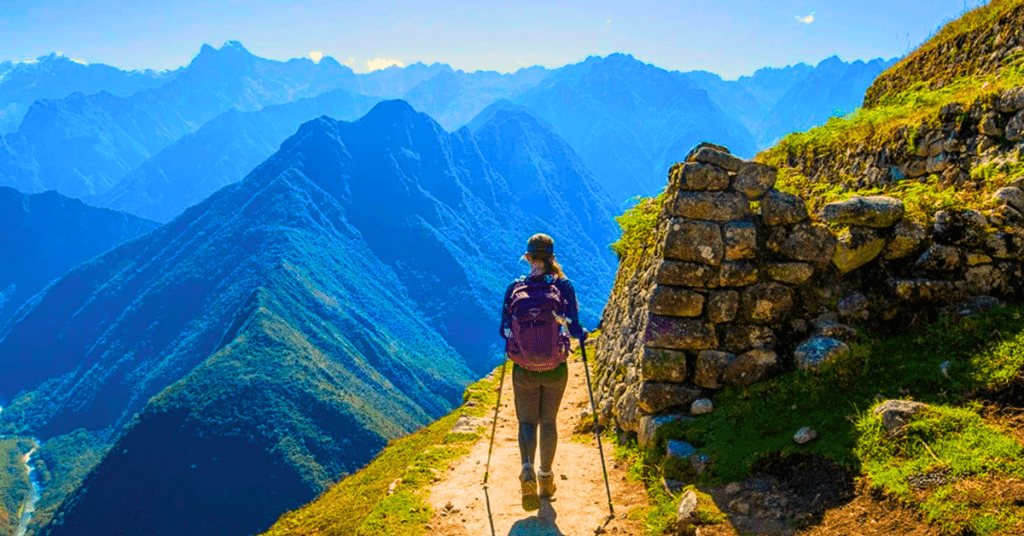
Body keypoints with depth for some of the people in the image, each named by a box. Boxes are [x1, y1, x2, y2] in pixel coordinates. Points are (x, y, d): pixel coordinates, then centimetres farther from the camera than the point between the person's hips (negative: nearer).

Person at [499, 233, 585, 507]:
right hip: (555, 369, 0)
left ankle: (528, 469, -12)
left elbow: (504, 330, -1)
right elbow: (574, 328, -10)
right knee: (548, 422, 18)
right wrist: (584, 334, 12)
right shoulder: (564, 286, -9)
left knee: (527, 422, 13)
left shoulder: (514, 289, -6)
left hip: (524, 369, 0)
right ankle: (545, 478, 29)